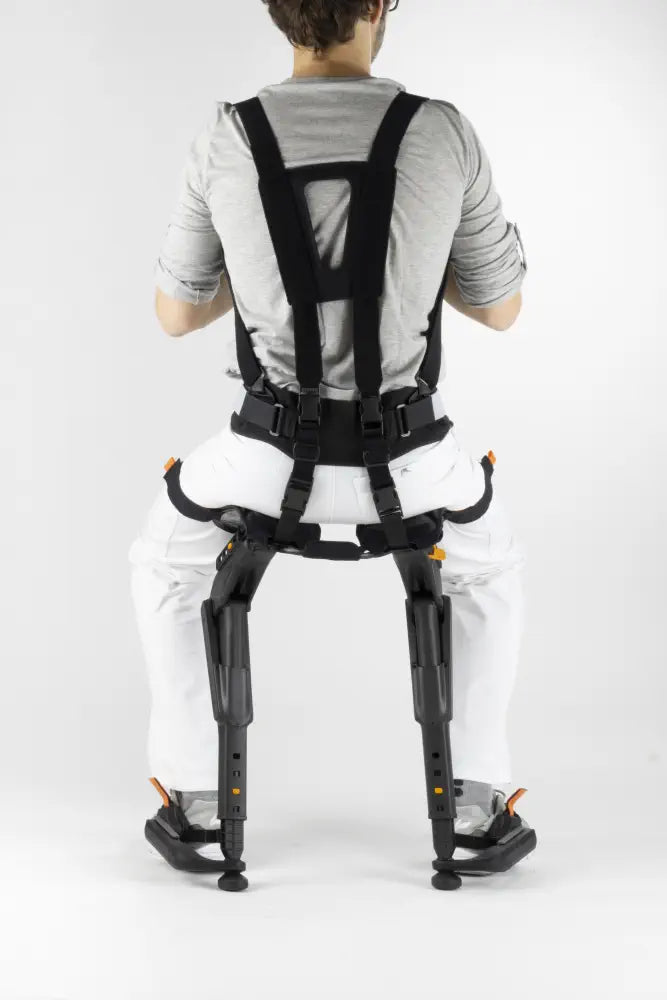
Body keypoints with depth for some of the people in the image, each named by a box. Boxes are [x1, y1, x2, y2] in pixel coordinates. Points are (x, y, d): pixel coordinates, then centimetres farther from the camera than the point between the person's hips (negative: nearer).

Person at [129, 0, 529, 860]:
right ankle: (474, 789, 28)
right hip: (401, 458, 0)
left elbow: (176, 313, 5)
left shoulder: (226, 139, -7)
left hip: (268, 456, 0)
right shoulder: (446, 135, -7)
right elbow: (500, 308, 5)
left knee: (166, 564, 33)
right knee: (489, 565, 34)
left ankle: (195, 787, 30)